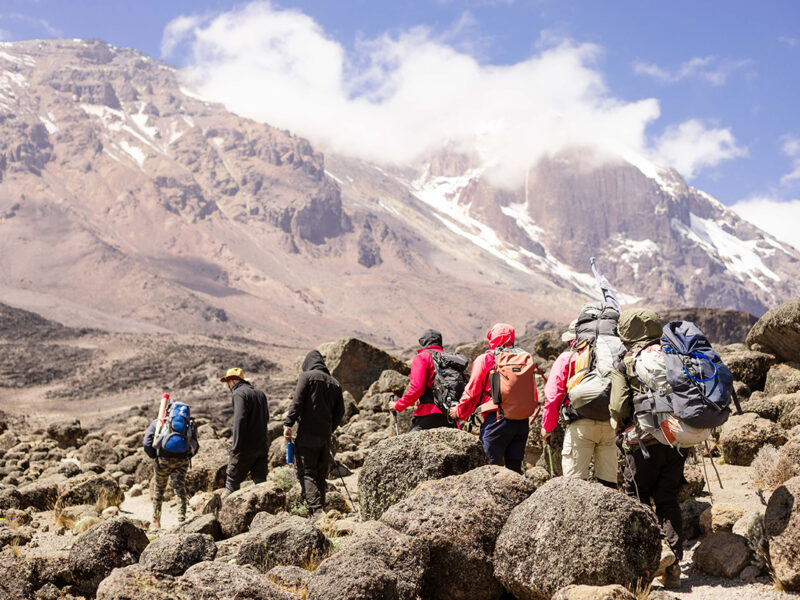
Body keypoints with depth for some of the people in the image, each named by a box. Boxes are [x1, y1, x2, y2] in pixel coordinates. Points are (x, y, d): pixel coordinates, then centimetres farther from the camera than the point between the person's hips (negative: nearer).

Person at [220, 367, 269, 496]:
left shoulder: (239, 393, -11)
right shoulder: (259, 392, 16)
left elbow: (239, 420, -21)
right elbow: (266, 417, 23)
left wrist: (236, 447, -20)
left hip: (246, 447, -7)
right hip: (262, 445, 7)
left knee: (232, 480, 3)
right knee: (260, 481, 7)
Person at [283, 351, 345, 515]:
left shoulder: (306, 377, -1)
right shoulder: (335, 383, 15)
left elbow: (297, 403, -11)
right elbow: (340, 412, 15)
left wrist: (288, 424, -11)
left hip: (307, 434, -6)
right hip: (325, 436, 6)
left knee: (306, 473, -7)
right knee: (321, 475, 13)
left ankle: (316, 509, -20)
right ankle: (321, 506, 12)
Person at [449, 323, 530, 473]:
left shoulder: (484, 360, -1)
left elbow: (472, 391, 1)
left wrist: (459, 411, 15)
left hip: (496, 420, -5)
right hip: (522, 421, 5)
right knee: (515, 467, 10)